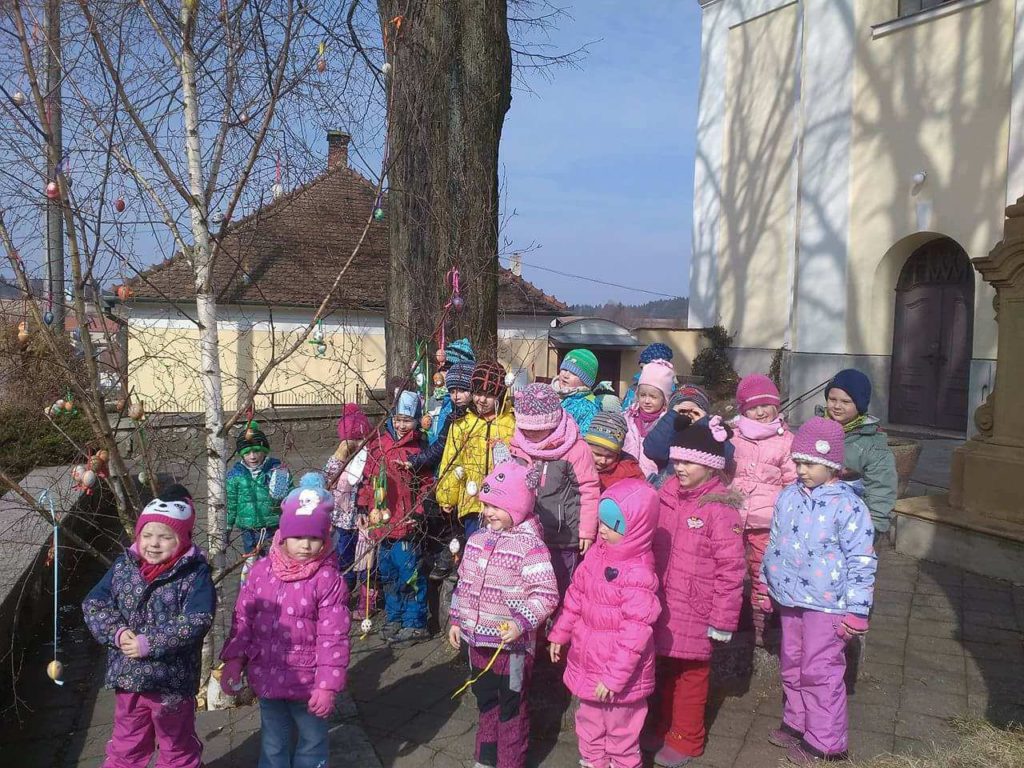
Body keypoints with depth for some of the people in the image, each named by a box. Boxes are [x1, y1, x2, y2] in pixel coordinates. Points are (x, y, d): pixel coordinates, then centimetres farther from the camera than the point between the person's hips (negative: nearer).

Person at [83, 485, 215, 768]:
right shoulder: (123, 566, -2)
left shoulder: (195, 574, -17)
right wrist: (117, 633, -18)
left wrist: (149, 644, -26)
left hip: (172, 681, -4)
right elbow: (93, 604, -2)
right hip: (127, 676, 4)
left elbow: (196, 622, -24)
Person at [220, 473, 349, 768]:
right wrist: (234, 659, 1)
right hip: (267, 678, 4)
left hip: (307, 684, -3)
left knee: (311, 743, 19)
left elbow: (333, 637, -18)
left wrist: (327, 685, -19)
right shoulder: (261, 571, -5)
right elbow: (242, 619, 4)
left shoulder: (328, 579, -18)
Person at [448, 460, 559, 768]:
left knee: (511, 708, 10)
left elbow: (545, 594, -22)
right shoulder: (478, 539, 3)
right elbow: (464, 583, 13)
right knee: (485, 702, 23)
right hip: (477, 639, 7)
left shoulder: (530, 545, -19)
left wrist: (521, 622, -31)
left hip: (512, 643, -7)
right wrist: (457, 620, 14)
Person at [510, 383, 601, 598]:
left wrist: (587, 532, -7)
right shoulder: (518, 446, 2)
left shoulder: (575, 449, -15)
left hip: (563, 539, -5)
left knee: (560, 591, 7)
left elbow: (589, 491, -11)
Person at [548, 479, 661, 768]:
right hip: (587, 661, 7)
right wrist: (560, 634, 13)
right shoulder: (597, 554, -3)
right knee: (589, 721, 26)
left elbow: (635, 632, -27)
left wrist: (614, 677, -25)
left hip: (619, 672, -7)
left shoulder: (638, 575, -27)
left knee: (620, 731, 14)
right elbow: (576, 596, 9)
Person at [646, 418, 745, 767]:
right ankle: (663, 728, 39)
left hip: (694, 610, -6)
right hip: (661, 603, 6)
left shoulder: (721, 508, -18)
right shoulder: (667, 494, 2)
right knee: (665, 669, 20)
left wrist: (723, 620, -13)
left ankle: (685, 740, 30)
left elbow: (730, 568, -16)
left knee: (690, 674, 11)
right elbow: (650, 545, 13)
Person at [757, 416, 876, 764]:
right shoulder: (788, 497, 3)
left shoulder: (847, 505, -16)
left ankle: (825, 742, 20)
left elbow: (861, 562, -15)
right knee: (792, 664, 19)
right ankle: (796, 723, 38)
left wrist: (856, 611, -14)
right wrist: (766, 584, 19)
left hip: (826, 605, -7)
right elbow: (774, 544, 14)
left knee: (820, 671, 3)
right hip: (789, 598, 7)